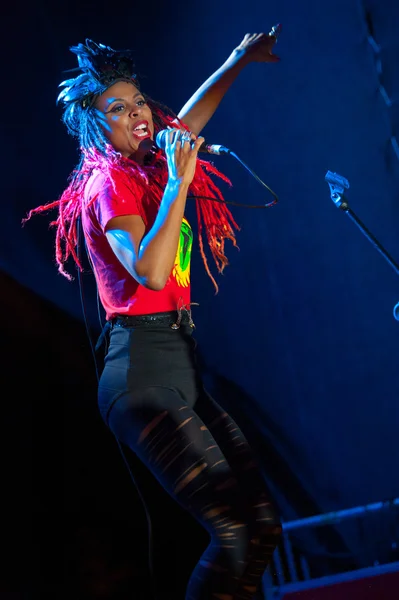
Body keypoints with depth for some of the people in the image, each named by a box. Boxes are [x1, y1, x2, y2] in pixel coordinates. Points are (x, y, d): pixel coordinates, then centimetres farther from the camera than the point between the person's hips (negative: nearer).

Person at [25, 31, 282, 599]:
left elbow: (189, 118, 38)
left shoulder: (146, 170, 16)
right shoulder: (110, 181, -7)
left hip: (182, 364, 9)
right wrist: (178, 184, -18)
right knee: (234, 531, -13)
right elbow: (150, 272, -24)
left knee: (263, 523, 4)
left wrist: (238, 61, 44)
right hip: (145, 370, -9)